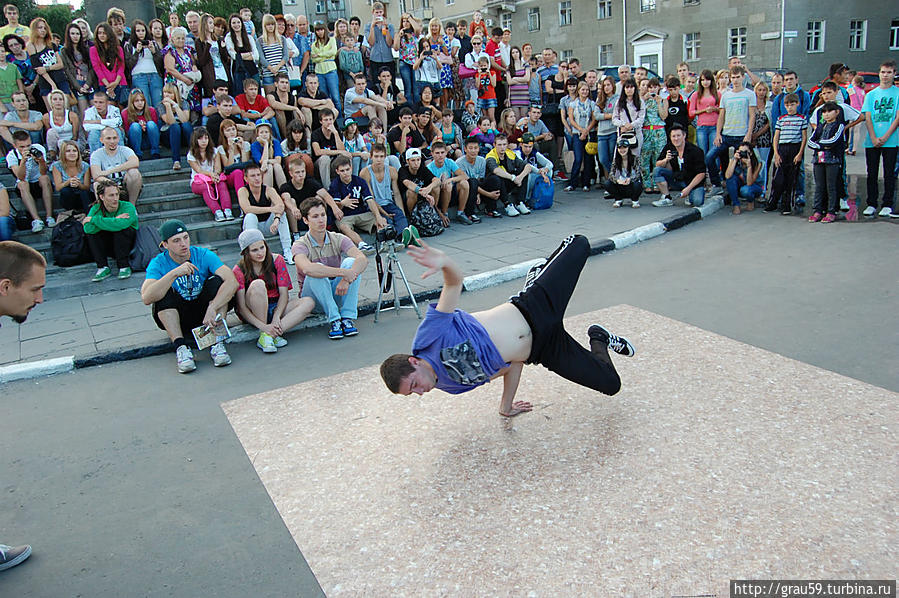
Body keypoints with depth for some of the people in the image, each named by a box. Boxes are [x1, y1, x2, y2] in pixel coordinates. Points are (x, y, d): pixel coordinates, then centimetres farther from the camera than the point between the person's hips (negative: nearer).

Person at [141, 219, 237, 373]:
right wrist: (175, 273, -38)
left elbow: (232, 282, -26)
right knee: (165, 292, -26)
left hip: (204, 314, 1)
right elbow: (146, 298, -30)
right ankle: (180, 347, -33)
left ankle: (217, 342, -29)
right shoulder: (158, 264, -12)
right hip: (175, 318, 0)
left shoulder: (204, 255, -12)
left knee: (217, 281, -22)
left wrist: (212, 308, -38)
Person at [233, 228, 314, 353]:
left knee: (308, 302, -22)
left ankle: (269, 335, -32)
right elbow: (241, 307, -17)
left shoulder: (277, 260, -6)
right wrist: (263, 327, -29)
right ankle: (263, 333, -29)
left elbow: (284, 294, -8)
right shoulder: (239, 271, -12)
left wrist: (276, 317, -24)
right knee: (257, 284, -32)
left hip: (276, 307, 3)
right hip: (253, 313, -3)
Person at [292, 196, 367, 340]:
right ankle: (333, 320, -30)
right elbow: (307, 269, -38)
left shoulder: (338, 239, -5)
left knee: (350, 262, -23)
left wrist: (347, 279, -41)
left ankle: (348, 318, -25)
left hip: (337, 292, 3)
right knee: (316, 271, -32)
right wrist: (343, 272, -42)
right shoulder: (300, 245, -13)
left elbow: (363, 259, -22)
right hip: (312, 295, -3)